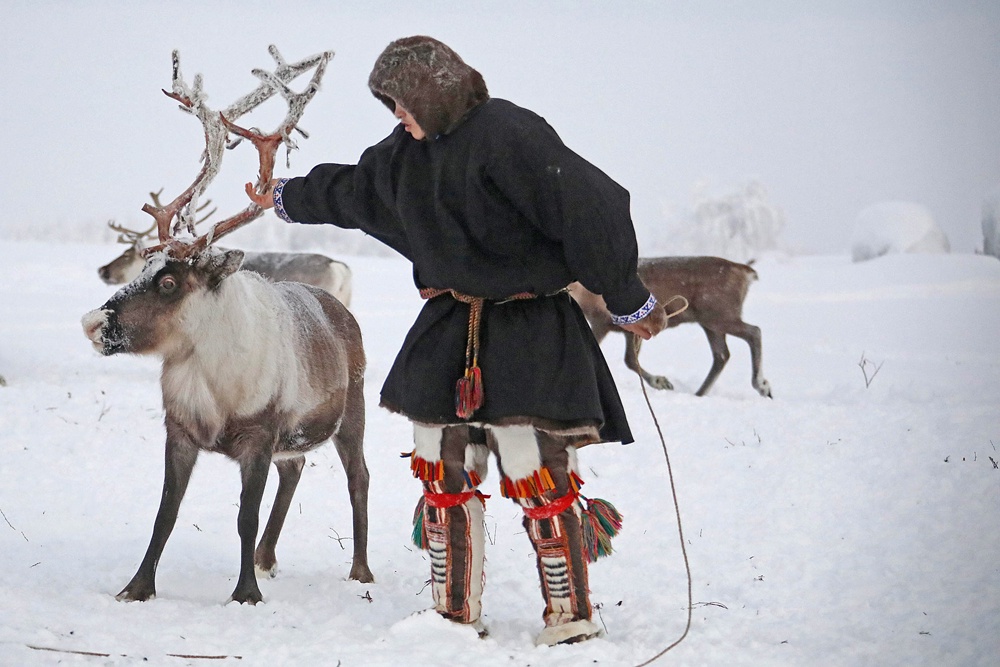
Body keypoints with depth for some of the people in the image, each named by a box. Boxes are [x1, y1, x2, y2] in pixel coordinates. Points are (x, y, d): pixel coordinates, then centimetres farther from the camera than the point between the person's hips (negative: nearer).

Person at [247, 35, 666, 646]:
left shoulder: (507, 134, -16)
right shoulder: (407, 154, 12)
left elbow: (586, 211, -19)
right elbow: (346, 189, 32)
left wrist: (629, 300, -16)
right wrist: (287, 197, 46)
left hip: (528, 333, -8)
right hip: (448, 334, 9)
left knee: (536, 476, -12)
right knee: (442, 474, 9)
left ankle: (572, 618, -2)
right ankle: (456, 613, 19)